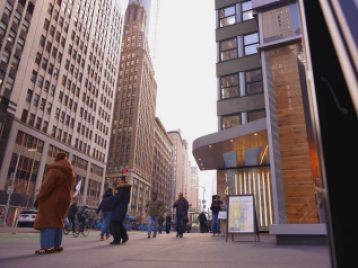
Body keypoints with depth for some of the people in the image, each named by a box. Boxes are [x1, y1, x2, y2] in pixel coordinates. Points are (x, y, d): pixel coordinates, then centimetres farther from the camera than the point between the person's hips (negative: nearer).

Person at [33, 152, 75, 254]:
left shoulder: (55, 170, -14)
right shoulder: (70, 173, 15)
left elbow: (46, 186, -18)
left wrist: (39, 199, -12)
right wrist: (63, 198, 13)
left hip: (52, 199, -9)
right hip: (64, 199, 9)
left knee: (47, 221, -6)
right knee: (57, 221, 15)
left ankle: (48, 246, -10)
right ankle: (57, 245, 17)